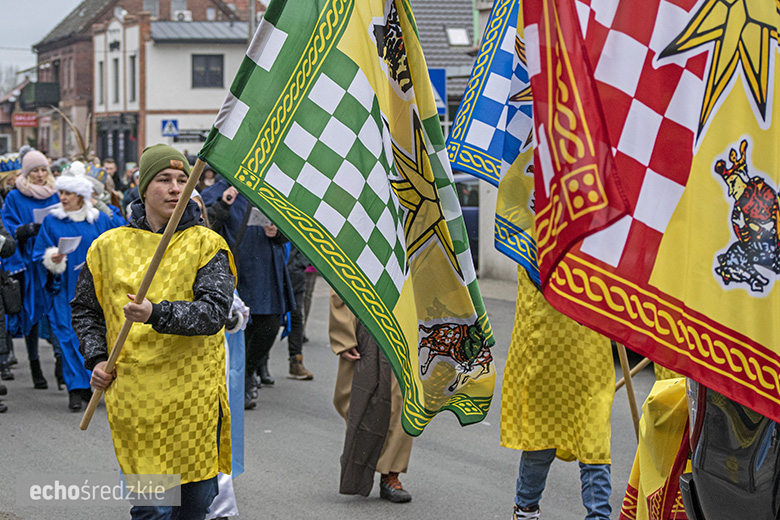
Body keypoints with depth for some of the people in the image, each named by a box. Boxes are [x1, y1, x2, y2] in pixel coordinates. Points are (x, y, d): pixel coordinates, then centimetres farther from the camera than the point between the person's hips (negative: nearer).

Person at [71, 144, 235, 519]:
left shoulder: (206, 244, 1)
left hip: (194, 396, 0)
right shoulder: (110, 246, 7)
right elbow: (85, 309, 22)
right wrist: (96, 359, 7)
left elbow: (215, 312, -14)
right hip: (135, 398, 0)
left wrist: (157, 314, -28)